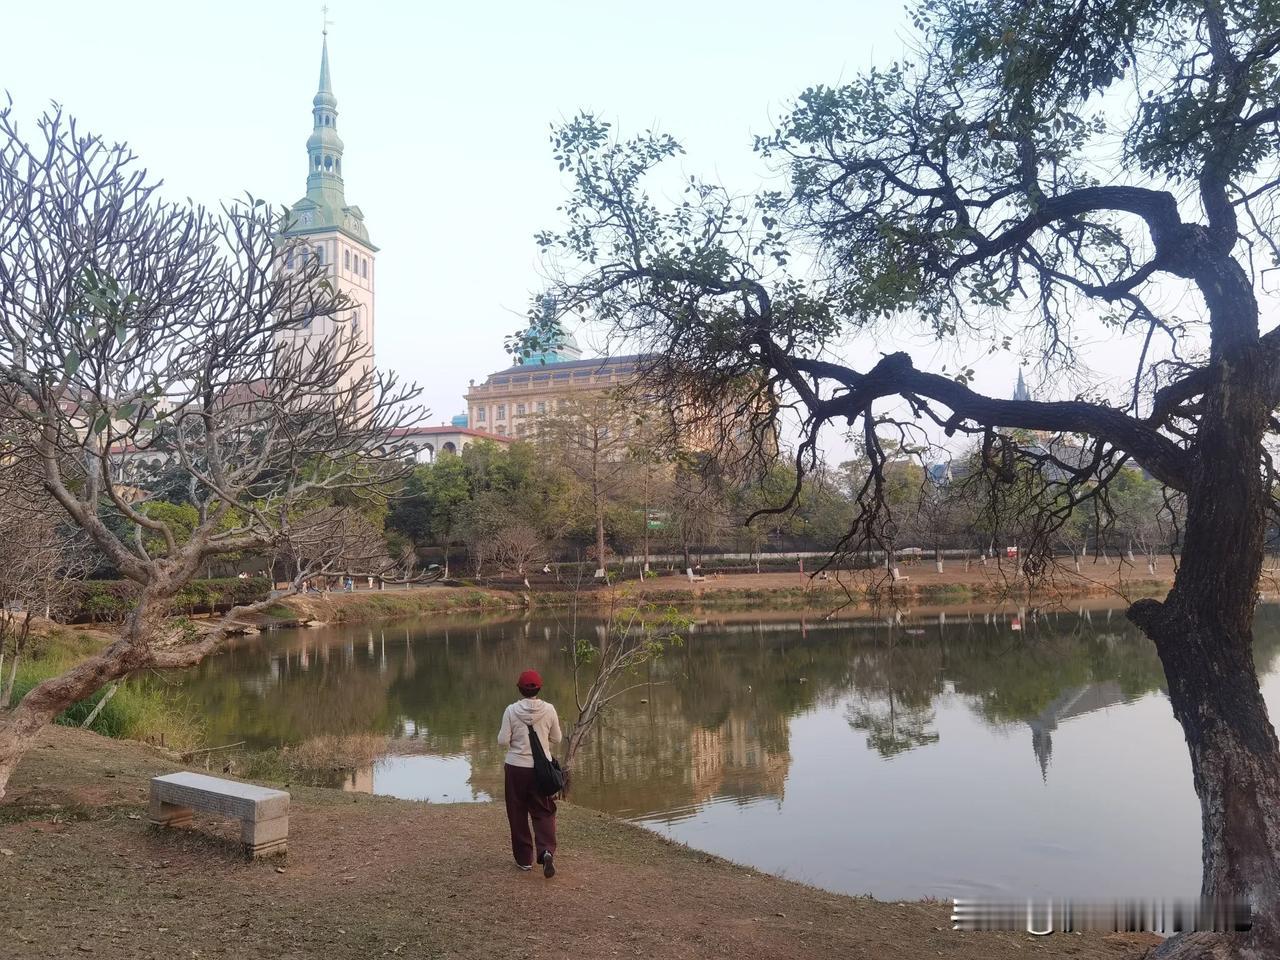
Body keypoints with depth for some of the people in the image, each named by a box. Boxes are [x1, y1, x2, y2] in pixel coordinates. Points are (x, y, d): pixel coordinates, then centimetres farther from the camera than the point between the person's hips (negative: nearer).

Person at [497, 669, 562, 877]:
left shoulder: (511, 711, -12)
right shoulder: (549, 710, -7)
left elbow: (502, 741, -10)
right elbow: (556, 739, 3)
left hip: (516, 768, -1)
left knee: (518, 814, 14)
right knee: (544, 813, 12)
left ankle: (524, 859, 20)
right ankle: (546, 851, -9)